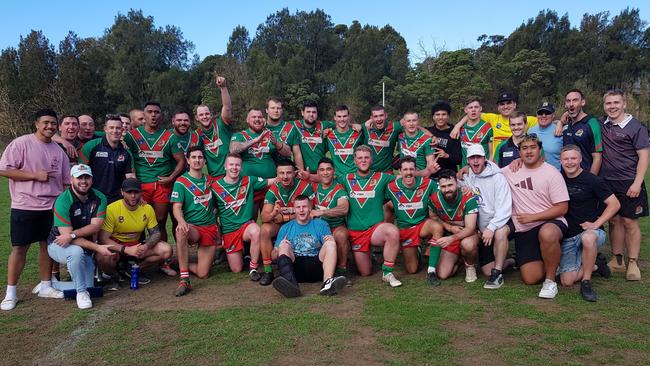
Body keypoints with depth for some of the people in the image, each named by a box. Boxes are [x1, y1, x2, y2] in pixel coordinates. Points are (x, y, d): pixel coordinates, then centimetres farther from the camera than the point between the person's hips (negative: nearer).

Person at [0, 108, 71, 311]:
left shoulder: (58, 150, 9)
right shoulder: (21, 143, -7)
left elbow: (66, 180, 14)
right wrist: (35, 175, -15)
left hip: (51, 206, 5)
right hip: (25, 206, -5)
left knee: (47, 245, 10)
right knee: (19, 247, 0)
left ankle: (45, 286, 23)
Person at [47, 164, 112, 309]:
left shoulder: (99, 198, -8)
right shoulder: (63, 201, -21)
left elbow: (95, 226, -17)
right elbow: (66, 234, -25)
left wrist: (72, 234, -33)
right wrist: (97, 247, -31)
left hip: (85, 246, 4)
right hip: (58, 244, -4)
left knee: (88, 286, -5)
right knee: (77, 251, -38)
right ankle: (81, 292, -20)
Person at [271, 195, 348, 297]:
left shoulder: (321, 224, 16)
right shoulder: (286, 228, 17)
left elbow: (329, 247, 7)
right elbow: (274, 255, 13)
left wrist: (329, 243, -16)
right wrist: (278, 250, -11)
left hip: (316, 266, 0)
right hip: (295, 267, 0)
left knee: (331, 243, -20)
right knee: (284, 246, -23)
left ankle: (327, 283, -45)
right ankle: (291, 284, -51)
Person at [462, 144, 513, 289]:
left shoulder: (497, 178, -11)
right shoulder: (466, 179, 3)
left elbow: (504, 209, -19)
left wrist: (491, 228, -29)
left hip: (500, 222, -4)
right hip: (481, 229, 4)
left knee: (499, 233, -40)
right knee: (487, 271, -2)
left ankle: (498, 273, -24)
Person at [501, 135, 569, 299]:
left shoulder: (551, 173, -6)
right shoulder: (511, 170, 6)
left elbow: (562, 208, -8)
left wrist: (532, 217, -15)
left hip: (550, 223, -3)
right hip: (523, 230, 4)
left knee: (547, 234, -42)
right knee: (531, 278, -7)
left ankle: (550, 280, -19)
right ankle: (549, 263, 29)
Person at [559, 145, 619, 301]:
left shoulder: (593, 181, -7)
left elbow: (614, 204, -5)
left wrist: (596, 224, -15)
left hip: (589, 231, -4)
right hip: (568, 237, 4)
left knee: (588, 237, -42)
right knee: (567, 281, -10)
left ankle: (586, 283, -24)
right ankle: (595, 263, 20)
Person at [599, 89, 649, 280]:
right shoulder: (601, 125, 7)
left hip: (628, 183, -4)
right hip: (607, 182, 4)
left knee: (629, 222, 0)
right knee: (614, 220, 10)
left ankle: (633, 263, 9)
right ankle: (617, 260, 20)